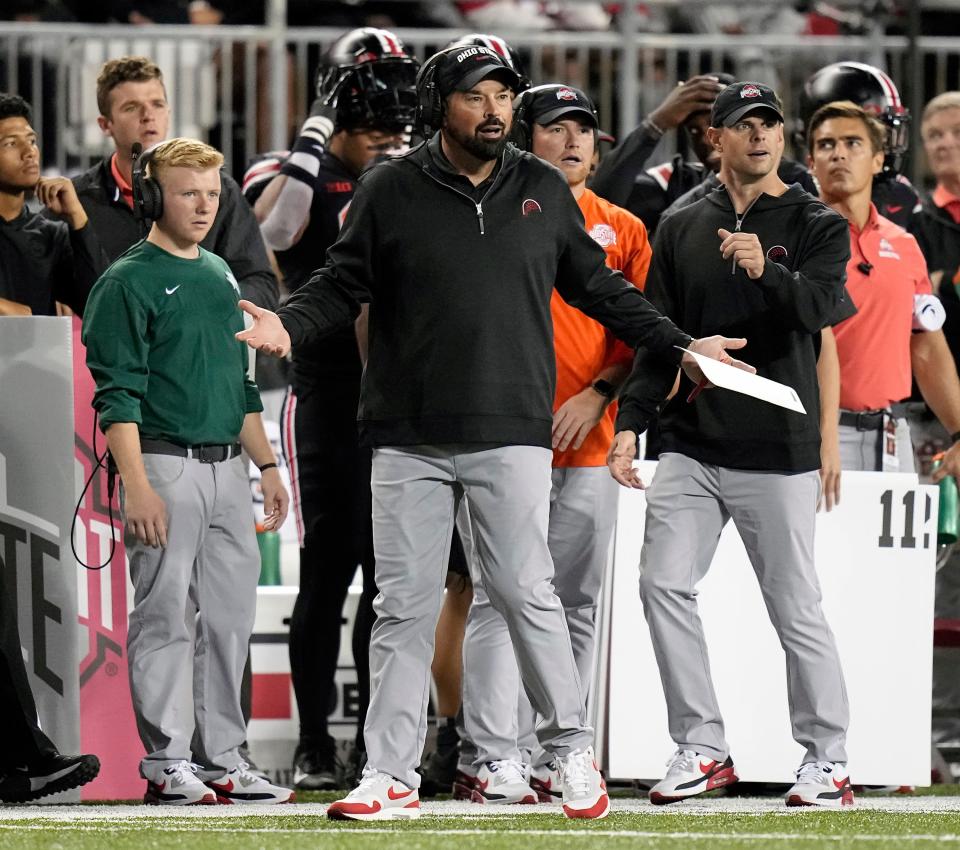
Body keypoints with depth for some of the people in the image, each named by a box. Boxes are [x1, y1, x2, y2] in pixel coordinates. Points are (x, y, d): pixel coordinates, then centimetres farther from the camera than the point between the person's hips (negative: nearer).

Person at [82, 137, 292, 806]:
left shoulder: (220, 275, 17)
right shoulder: (129, 282, -6)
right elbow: (118, 394, -12)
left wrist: (266, 465, 18)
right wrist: (138, 487, -19)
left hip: (227, 468, 7)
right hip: (165, 465, -7)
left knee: (231, 617, 7)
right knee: (166, 618, -4)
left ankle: (222, 758, 12)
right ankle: (166, 764, -1)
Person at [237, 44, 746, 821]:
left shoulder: (544, 190, 8)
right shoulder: (391, 191, 2)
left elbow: (598, 287, 16)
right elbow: (344, 283, 4)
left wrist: (676, 348, 11)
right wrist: (290, 326, -15)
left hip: (512, 435, 0)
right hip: (410, 441, 0)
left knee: (526, 594, -5)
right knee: (405, 608, 1)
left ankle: (573, 748, 11)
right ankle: (390, 777, 6)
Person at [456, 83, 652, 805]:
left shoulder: (623, 229, 13)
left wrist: (598, 395, -6)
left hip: (590, 444, 4)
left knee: (576, 606, 6)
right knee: (501, 597, -9)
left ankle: (556, 750, 12)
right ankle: (494, 754, -7)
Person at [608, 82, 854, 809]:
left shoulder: (816, 226, 2)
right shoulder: (681, 230, 12)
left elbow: (819, 308, -17)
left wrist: (767, 272, -36)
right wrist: (630, 422, 0)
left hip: (777, 451, -4)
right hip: (692, 445, 4)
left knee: (796, 606, -3)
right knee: (664, 584, -8)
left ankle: (827, 760, 8)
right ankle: (703, 749, 1)